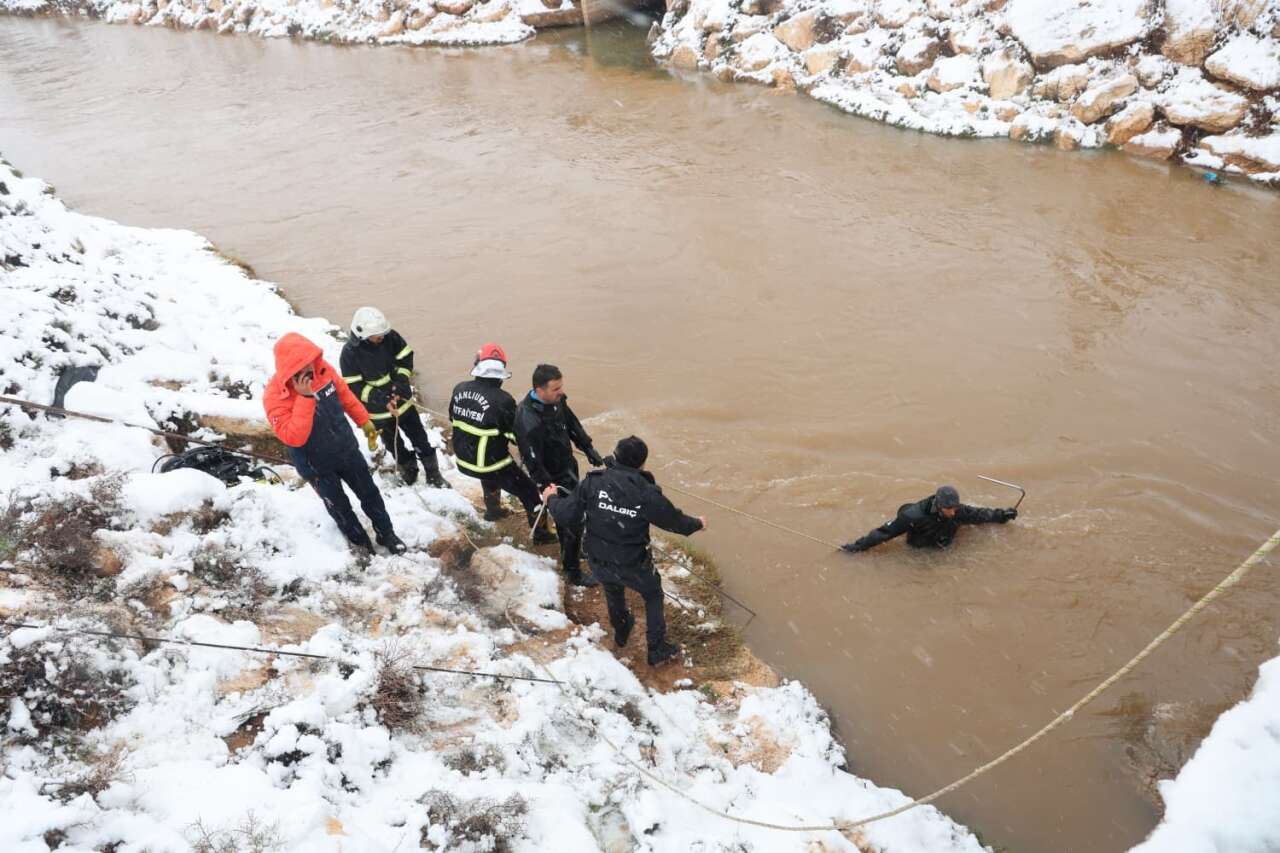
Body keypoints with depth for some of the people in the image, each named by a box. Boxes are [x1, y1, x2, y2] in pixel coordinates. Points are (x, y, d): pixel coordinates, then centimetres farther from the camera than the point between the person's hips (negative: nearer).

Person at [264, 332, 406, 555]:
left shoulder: (322, 369, -16)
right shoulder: (275, 396, -29)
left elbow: (345, 395, 3)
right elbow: (294, 437, -36)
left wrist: (364, 422, 12)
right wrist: (305, 398, -41)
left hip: (347, 450, 4)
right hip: (317, 466, -4)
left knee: (370, 493, 20)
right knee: (340, 507, 18)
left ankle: (387, 534, 42)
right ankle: (360, 542, 43)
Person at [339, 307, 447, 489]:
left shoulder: (390, 336, -18)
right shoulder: (350, 353, -24)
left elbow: (406, 357, -5)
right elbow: (353, 387, -20)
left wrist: (401, 382, -19)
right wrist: (381, 399, -29)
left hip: (402, 400, 2)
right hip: (377, 409, -2)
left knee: (419, 438, 14)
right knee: (393, 444, 20)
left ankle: (433, 474, 31)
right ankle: (409, 469, 45)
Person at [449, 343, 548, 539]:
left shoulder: (460, 389, -9)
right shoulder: (502, 400, -27)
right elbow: (518, 436, -16)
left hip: (464, 460, 7)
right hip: (491, 463, -6)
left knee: (490, 476, 39)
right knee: (528, 491, 12)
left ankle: (493, 510, 59)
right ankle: (540, 534, 22)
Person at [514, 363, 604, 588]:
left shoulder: (557, 400, -12)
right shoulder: (529, 422, -37)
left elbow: (572, 423, 8)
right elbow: (534, 463, -30)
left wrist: (588, 449, 13)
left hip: (568, 466, 8)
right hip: (554, 477, -8)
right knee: (571, 522, 3)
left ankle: (570, 550, 52)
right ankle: (573, 573, 22)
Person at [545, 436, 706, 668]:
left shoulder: (593, 481, -19)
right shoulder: (647, 494, -24)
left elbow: (565, 517, -15)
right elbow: (675, 521, -8)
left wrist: (552, 498, 7)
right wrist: (697, 524, 14)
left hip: (598, 562, 3)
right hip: (632, 566, -3)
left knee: (613, 590, 35)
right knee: (653, 596, 26)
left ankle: (621, 631, 60)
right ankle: (658, 650, 35)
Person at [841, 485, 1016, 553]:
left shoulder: (958, 512, -22)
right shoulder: (915, 515, -38)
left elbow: (977, 514, 1)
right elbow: (886, 532, -35)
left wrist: (1001, 515, 7)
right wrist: (857, 546, -36)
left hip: (944, 549, 4)